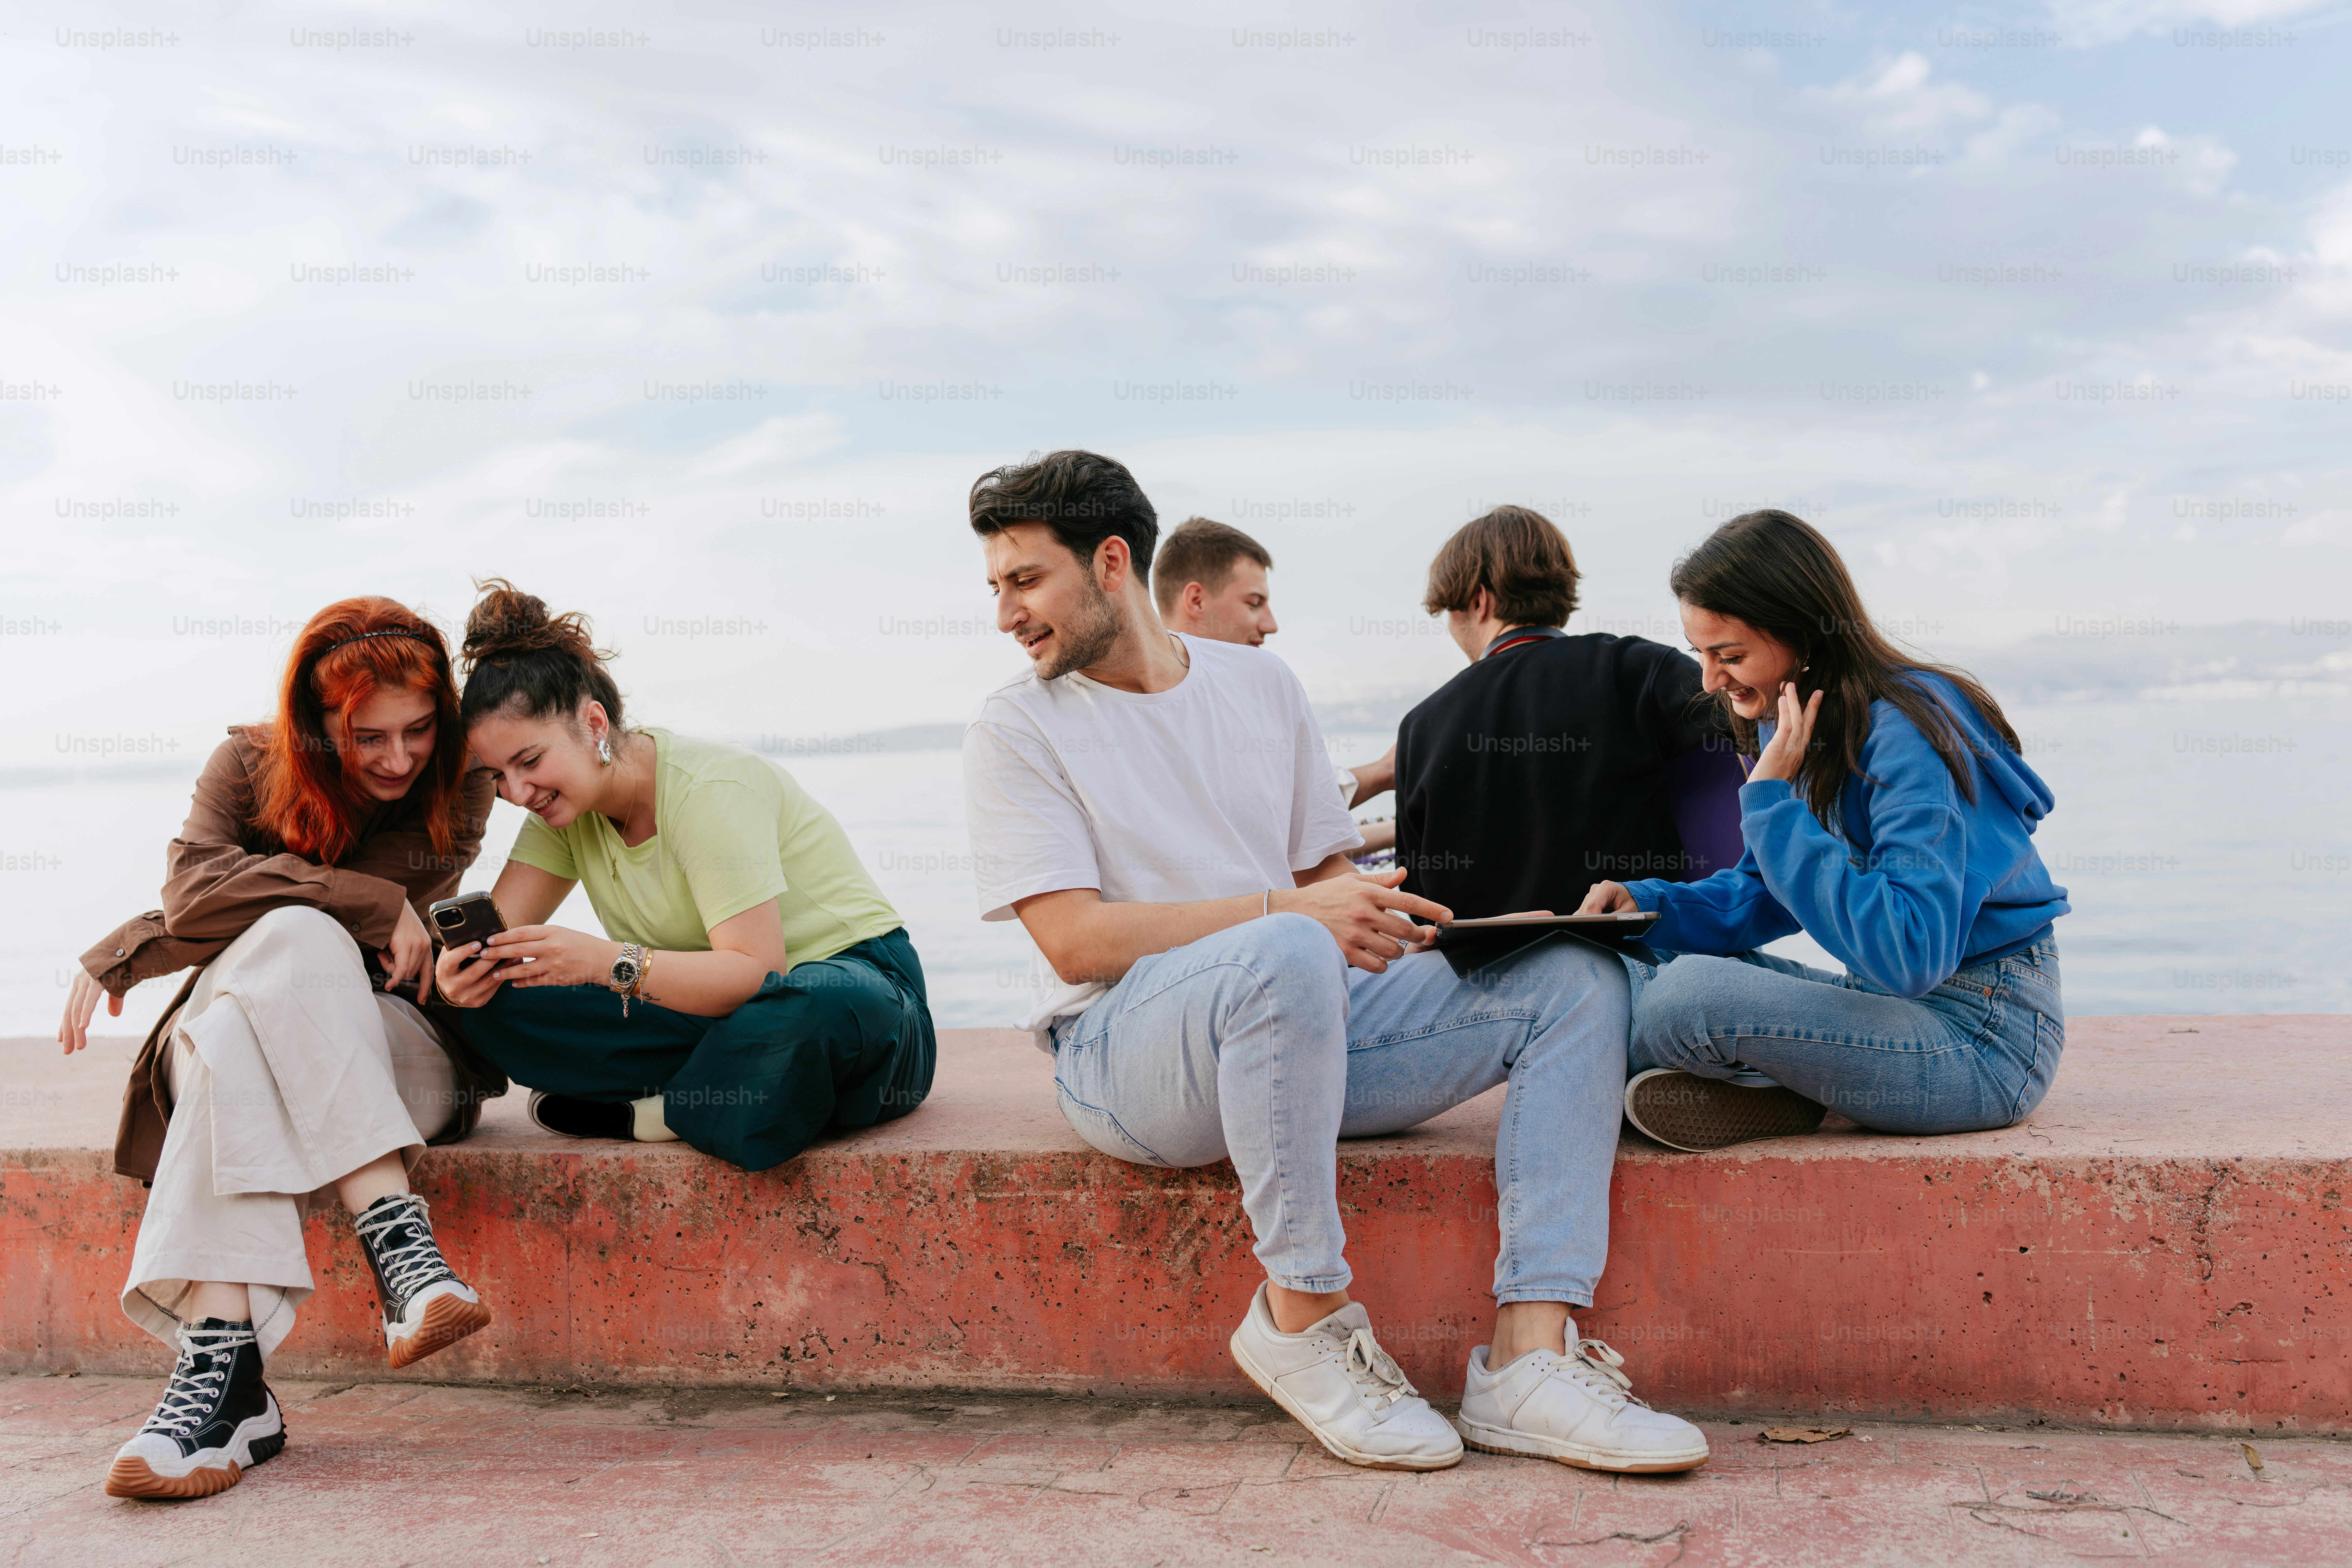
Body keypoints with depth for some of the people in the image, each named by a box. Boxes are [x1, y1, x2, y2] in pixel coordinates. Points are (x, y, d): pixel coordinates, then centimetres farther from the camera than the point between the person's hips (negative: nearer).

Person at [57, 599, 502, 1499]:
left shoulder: (454, 800, -2)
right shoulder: (248, 767, 4)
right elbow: (194, 887, -15)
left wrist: (118, 956, -7)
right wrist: (375, 907, -19)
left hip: (403, 1056, -1)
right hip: (237, 1042, 2)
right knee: (293, 938, -34)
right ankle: (396, 1236, -45)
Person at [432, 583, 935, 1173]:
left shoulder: (711, 788, -20)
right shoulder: (565, 804, 4)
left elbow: (758, 972, -28)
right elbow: (496, 933, -4)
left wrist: (605, 961, -40)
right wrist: (466, 969, -29)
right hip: (714, 1008, 6)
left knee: (807, 1013, -45)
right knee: (498, 1007, -15)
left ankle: (660, 1115, -17)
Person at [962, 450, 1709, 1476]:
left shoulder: (1261, 684, 15)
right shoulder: (1016, 727, 1)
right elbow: (1074, 940, -11)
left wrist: (1375, 909, -6)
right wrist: (1286, 911, -20)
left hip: (1305, 1023, 5)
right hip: (1125, 1051, -5)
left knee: (1576, 979, -10)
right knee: (1289, 957, -38)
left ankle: (1529, 1358, -22)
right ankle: (1303, 1314, -20)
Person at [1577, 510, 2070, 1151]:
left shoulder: (1909, 732, -21)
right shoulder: (1793, 729, 6)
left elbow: (1910, 957, -31)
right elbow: (1760, 899, 16)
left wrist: (1773, 800, -27)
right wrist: (1646, 904, -4)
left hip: (1982, 1034, -9)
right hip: (1891, 1001, 9)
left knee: (1689, 995, -30)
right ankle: (1780, 1096, -9)